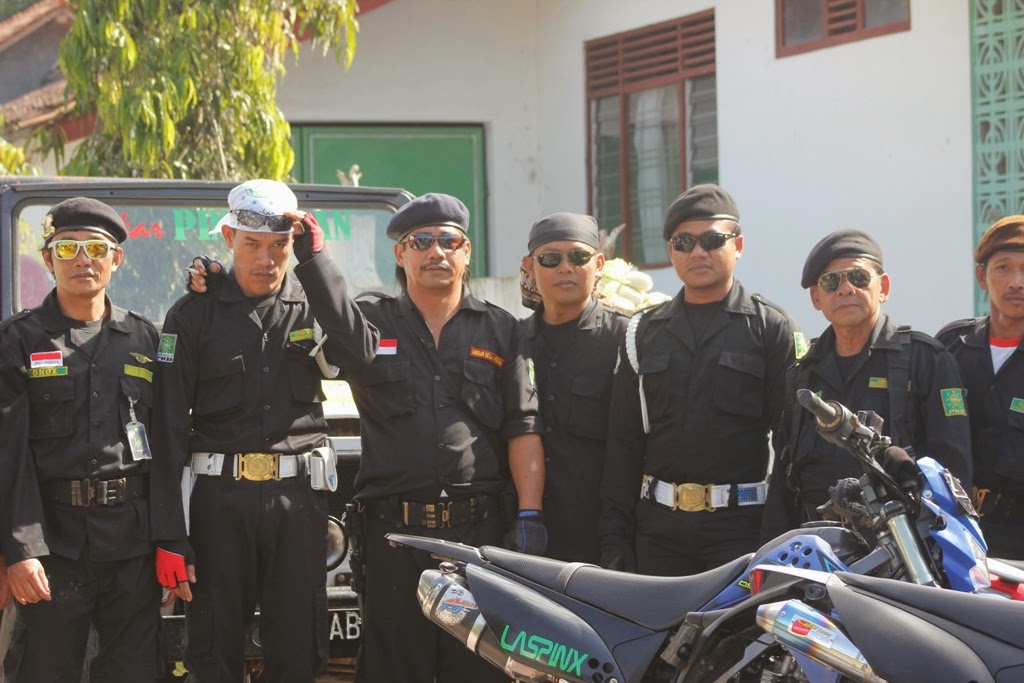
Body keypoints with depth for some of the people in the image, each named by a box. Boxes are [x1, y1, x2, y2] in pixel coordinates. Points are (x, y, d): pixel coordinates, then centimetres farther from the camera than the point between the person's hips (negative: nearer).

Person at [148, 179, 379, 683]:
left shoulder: (313, 305, 9)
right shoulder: (194, 315, 3)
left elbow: (359, 351, -14)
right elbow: (170, 430, -2)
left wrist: (314, 259, -14)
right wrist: (169, 537, -9)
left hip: (298, 495, 1)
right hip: (220, 497, -1)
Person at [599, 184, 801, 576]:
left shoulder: (771, 328, 4)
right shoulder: (644, 333, 16)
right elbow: (624, 442, 14)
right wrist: (615, 536, 7)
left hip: (742, 526, -3)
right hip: (659, 526, 4)